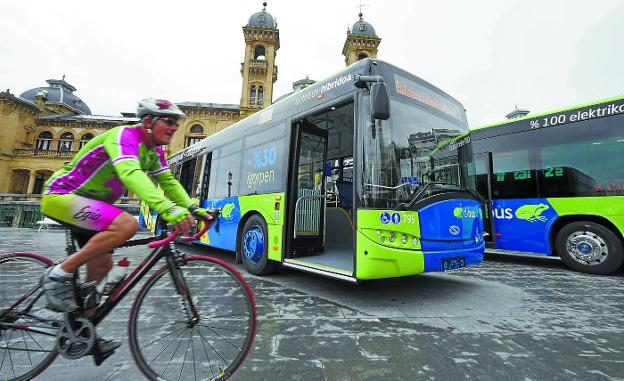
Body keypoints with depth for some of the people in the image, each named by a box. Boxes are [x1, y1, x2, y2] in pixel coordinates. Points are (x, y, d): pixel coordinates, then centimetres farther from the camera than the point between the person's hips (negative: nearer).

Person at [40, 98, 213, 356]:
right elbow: (131, 174, -43)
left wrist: (194, 209, -15)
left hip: (89, 202, 9)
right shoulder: (124, 136, -25)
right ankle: (58, 275, -13)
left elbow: (169, 182, 0)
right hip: (61, 195, -9)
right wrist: (168, 209, -56)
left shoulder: (154, 150, 3)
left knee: (102, 264, 7)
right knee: (126, 224, -32)